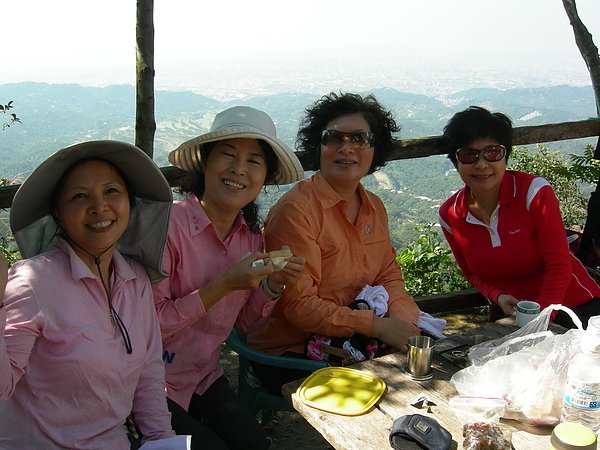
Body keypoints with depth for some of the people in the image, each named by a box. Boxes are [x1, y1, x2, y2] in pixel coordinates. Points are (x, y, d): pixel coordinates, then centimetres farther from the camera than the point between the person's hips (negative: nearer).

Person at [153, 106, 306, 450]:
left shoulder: (252, 235, -2)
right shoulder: (169, 226, -23)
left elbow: (246, 323, 7)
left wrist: (273, 286, -12)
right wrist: (224, 285, -28)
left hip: (205, 377, 6)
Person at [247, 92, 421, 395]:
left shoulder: (375, 208, 8)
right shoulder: (296, 210, -18)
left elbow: (389, 276, 10)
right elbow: (299, 306, -20)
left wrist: (404, 324, -11)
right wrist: (377, 326, -23)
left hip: (353, 343, 7)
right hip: (290, 355, -7)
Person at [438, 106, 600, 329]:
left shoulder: (534, 191, -13)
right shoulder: (449, 216, -3)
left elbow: (558, 266, -12)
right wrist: (498, 296, -8)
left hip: (574, 305, -3)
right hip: (511, 315, 4)